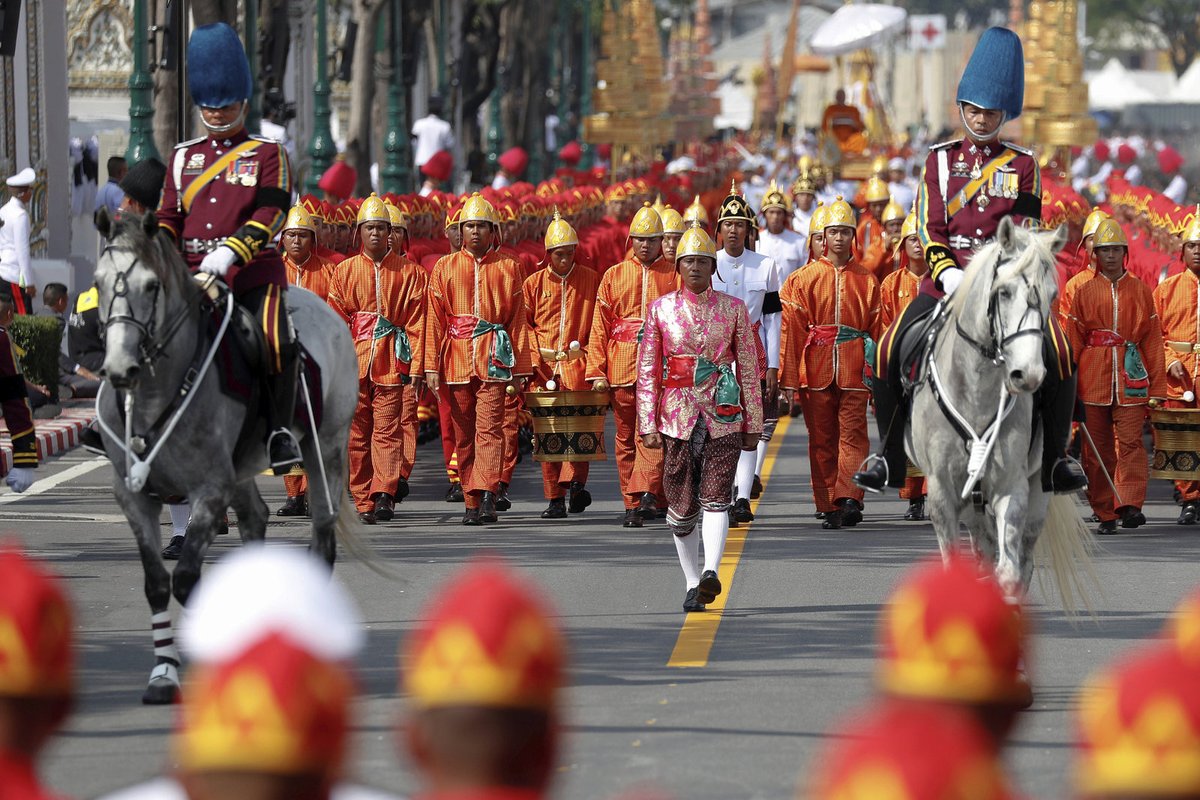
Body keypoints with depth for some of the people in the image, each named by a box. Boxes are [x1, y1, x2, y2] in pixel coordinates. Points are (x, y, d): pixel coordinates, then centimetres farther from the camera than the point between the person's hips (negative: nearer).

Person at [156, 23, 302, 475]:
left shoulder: (268, 154, 6)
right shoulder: (184, 157, 19)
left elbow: (271, 213, -7)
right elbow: (169, 214, 17)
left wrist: (230, 252, -22)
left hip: (254, 273, -4)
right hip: (192, 274, 4)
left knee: (277, 343, -26)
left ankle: (280, 430, -12)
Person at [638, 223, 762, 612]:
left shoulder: (734, 309, 4)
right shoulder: (660, 309, 4)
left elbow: (749, 369, 6)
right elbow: (647, 371, 5)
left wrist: (753, 424, 5)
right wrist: (648, 425, -1)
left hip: (723, 417, -1)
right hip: (677, 416, 1)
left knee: (715, 498, -16)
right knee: (681, 507, 4)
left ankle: (711, 573, -30)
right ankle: (693, 583, 17)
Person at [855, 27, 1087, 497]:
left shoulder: (1022, 166, 9)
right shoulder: (940, 159, 10)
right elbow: (929, 227, 2)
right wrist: (949, 273, -15)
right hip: (948, 278, 1)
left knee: (1057, 352, -22)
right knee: (890, 349, -19)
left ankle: (1055, 462, -6)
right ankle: (889, 458, -3)